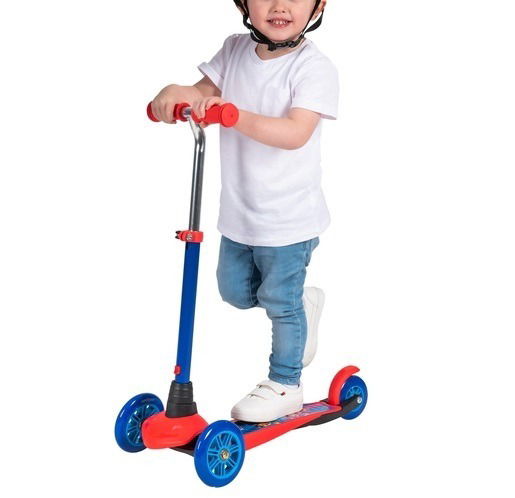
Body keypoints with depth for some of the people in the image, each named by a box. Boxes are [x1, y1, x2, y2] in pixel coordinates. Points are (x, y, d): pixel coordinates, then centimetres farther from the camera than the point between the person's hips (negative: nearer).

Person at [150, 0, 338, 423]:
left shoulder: (315, 67, -18)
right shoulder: (235, 50, 1)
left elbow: (296, 133, -29)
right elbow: (205, 90, 3)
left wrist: (233, 115, -40)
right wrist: (176, 93, -21)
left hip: (289, 217, -7)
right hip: (239, 211, 7)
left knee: (281, 302, 5)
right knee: (236, 291, 21)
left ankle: (285, 387, 25)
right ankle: (304, 301, 46)